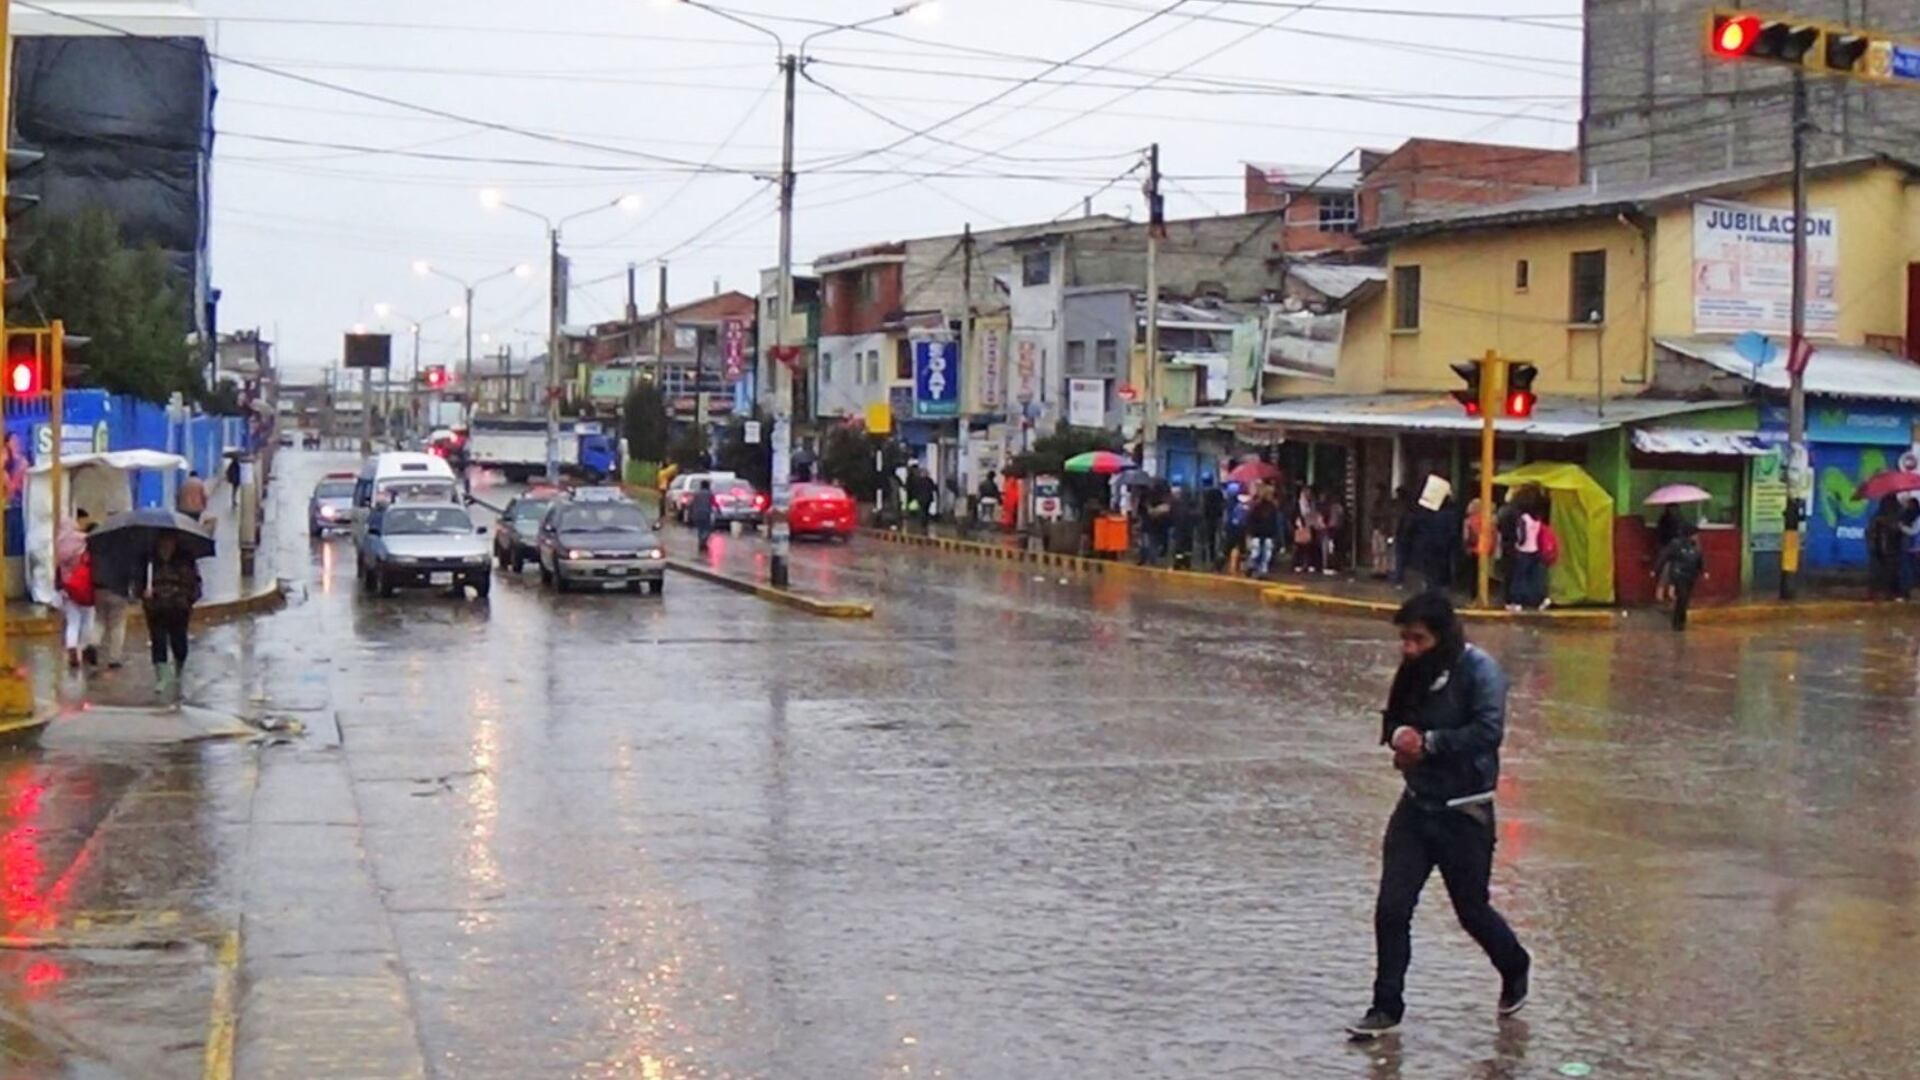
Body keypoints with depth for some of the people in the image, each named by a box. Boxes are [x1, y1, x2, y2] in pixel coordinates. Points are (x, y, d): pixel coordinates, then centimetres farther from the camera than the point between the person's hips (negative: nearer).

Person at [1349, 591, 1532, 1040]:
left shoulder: (1480, 670, -16)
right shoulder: (1415, 671, 4)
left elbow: (1488, 732, -25)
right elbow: (1392, 719, 15)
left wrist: (1429, 742, -21)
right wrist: (1399, 734, -8)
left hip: (1464, 813, -5)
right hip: (1416, 805, 6)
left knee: (1472, 910, 11)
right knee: (1391, 908, -1)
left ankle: (1515, 969, 41)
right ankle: (1387, 1007, 11)